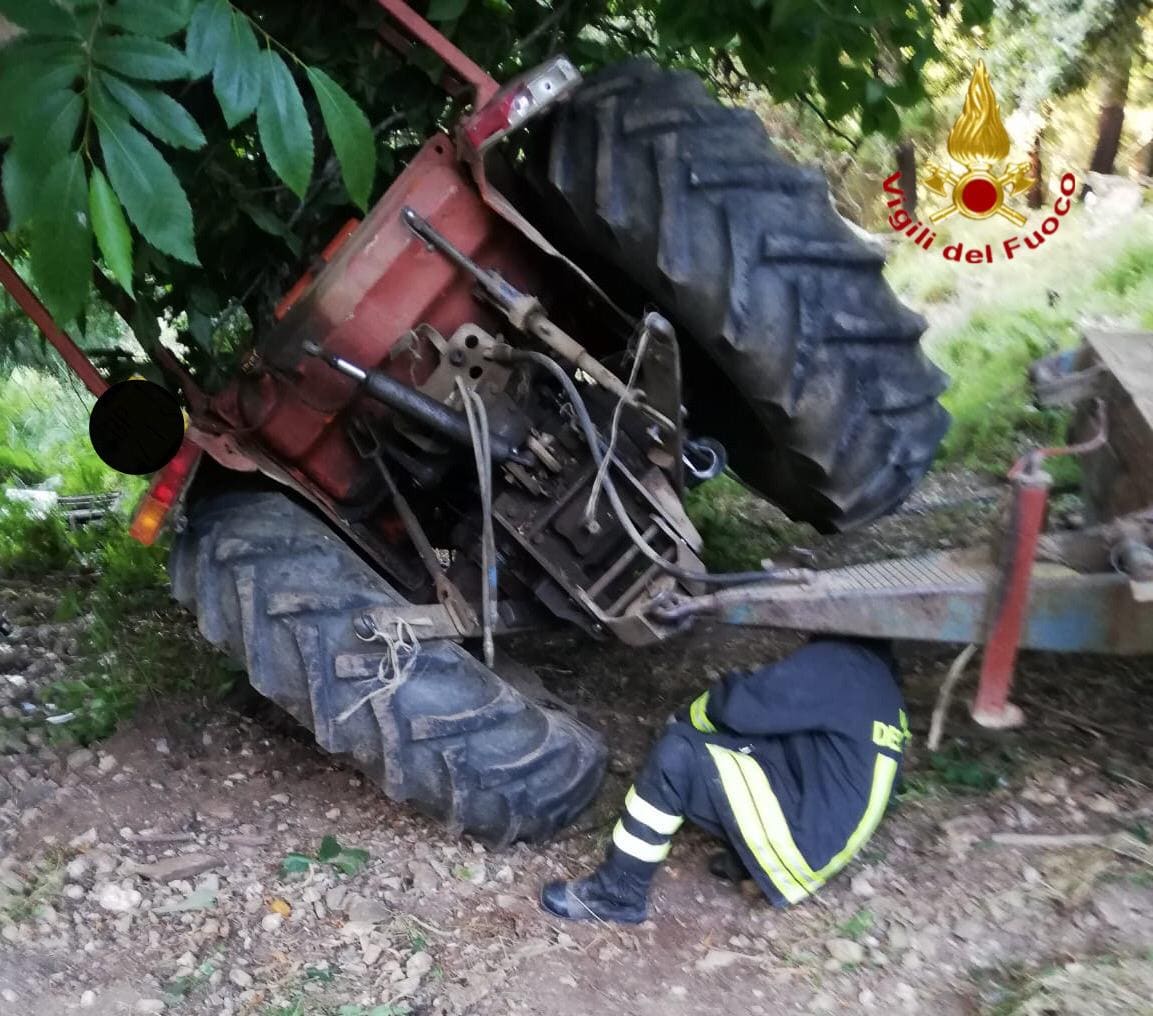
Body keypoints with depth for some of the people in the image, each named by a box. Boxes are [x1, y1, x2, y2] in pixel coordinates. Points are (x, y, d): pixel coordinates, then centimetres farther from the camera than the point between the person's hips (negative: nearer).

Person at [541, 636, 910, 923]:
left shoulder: (835, 662, -14)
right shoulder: (877, 678, 15)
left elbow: (741, 704, -19)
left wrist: (688, 717, 1)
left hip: (805, 837, -10)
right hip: (823, 829, 10)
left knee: (675, 755, -18)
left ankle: (618, 893, -8)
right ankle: (744, 858, 8)